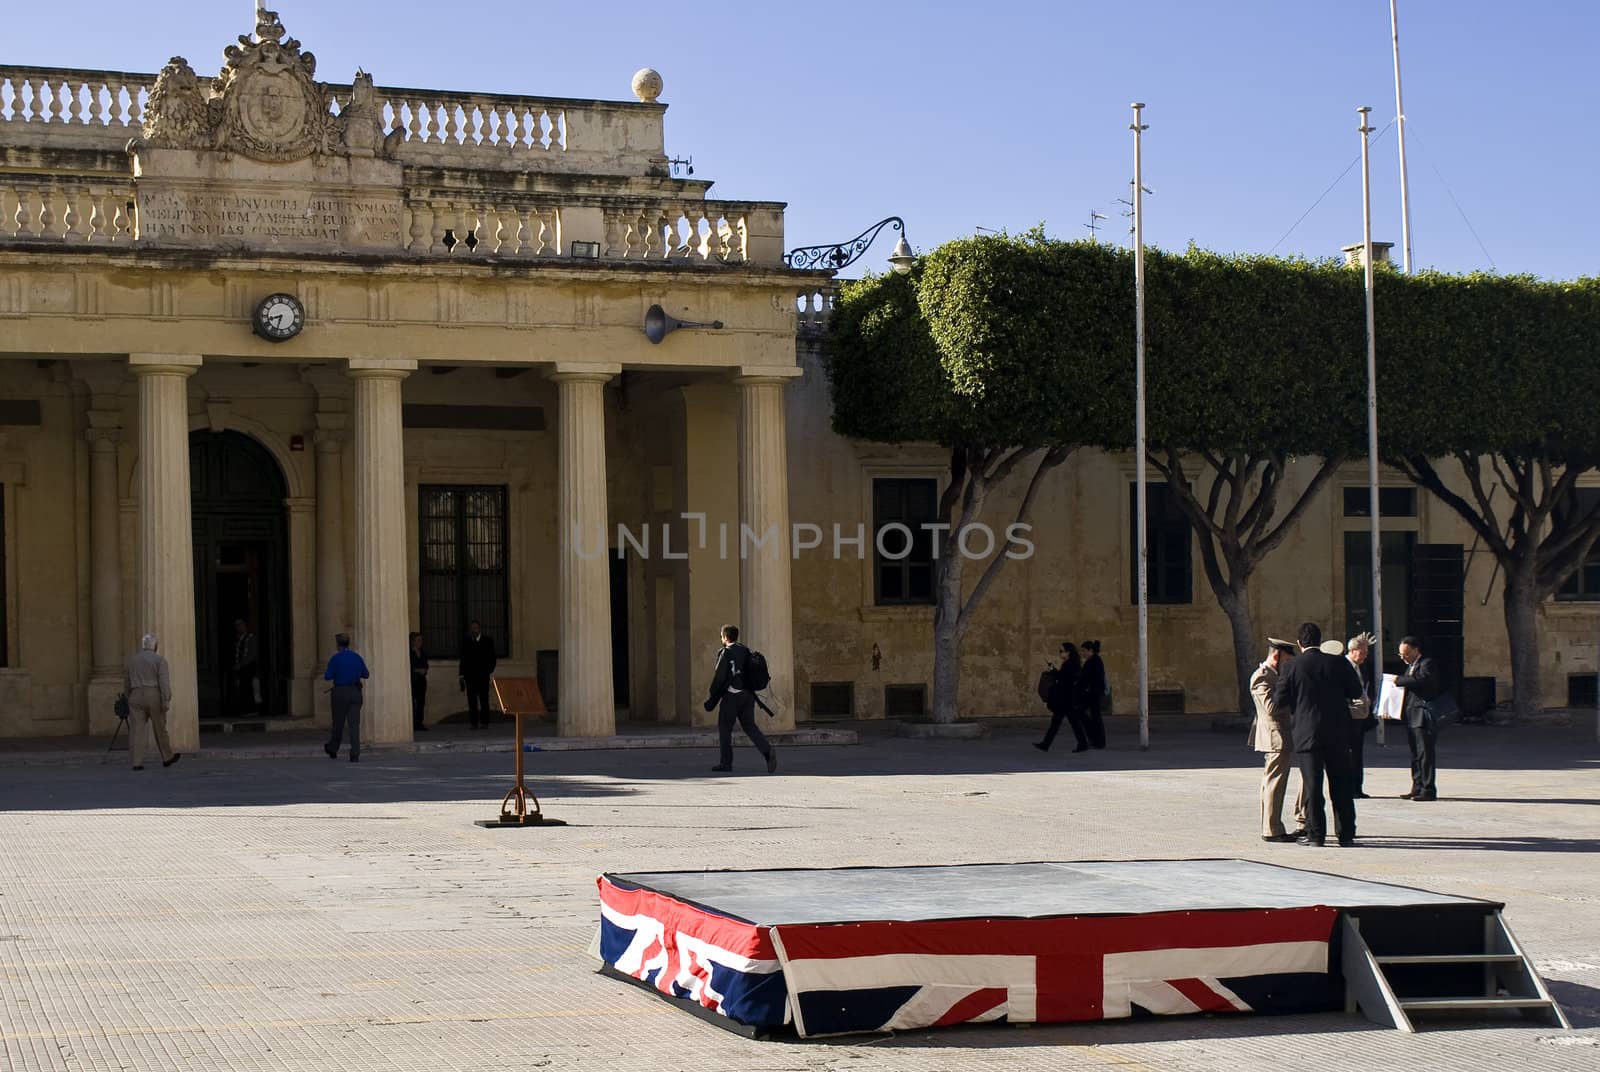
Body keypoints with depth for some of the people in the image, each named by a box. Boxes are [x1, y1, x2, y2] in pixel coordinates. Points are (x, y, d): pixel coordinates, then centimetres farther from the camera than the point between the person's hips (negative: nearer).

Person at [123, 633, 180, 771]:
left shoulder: (132, 659, 11)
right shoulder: (160, 659, -3)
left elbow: (126, 682, 18)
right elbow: (164, 681, -13)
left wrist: (128, 698, 28)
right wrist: (166, 700, -15)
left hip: (136, 697, 3)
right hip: (154, 697, -3)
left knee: (136, 731, -2)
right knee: (160, 729, 10)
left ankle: (137, 763, -10)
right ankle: (167, 757, 24)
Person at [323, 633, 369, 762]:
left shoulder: (336, 658, -7)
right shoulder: (357, 658, 6)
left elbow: (328, 676, -10)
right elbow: (366, 675, 12)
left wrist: (324, 675, 14)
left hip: (341, 692, -3)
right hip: (355, 693, 3)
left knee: (338, 722, 11)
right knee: (354, 723, -1)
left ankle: (333, 749, 29)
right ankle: (355, 755, -9)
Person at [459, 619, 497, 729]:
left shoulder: (488, 641, 5)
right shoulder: (465, 641, 9)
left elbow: (492, 658, 6)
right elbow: (463, 658, 10)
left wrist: (490, 671, -6)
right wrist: (462, 675, 4)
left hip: (483, 676, -1)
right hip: (470, 676, 1)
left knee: (484, 700, -3)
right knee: (472, 701, -1)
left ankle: (484, 722, 1)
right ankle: (473, 723, 0)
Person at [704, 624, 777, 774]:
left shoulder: (726, 653, -9)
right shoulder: (746, 651, 13)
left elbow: (719, 677, -12)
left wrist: (712, 698, -8)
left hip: (732, 695, -7)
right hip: (748, 694, 7)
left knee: (724, 728, 4)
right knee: (749, 726, 8)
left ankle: (725, 762, 6)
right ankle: (767, 750, -13)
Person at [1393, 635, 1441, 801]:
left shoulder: (1427, 664, -8)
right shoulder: (1410, 666, 21)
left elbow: (1421, 680, -26)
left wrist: (1399, 680, -17)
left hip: (1423, 717, -9)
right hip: (1411, 717, 10)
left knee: (1425, 753, -8)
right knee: (1415, 754, 12)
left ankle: (1428, 790, -7)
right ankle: (1417, 788, 16)